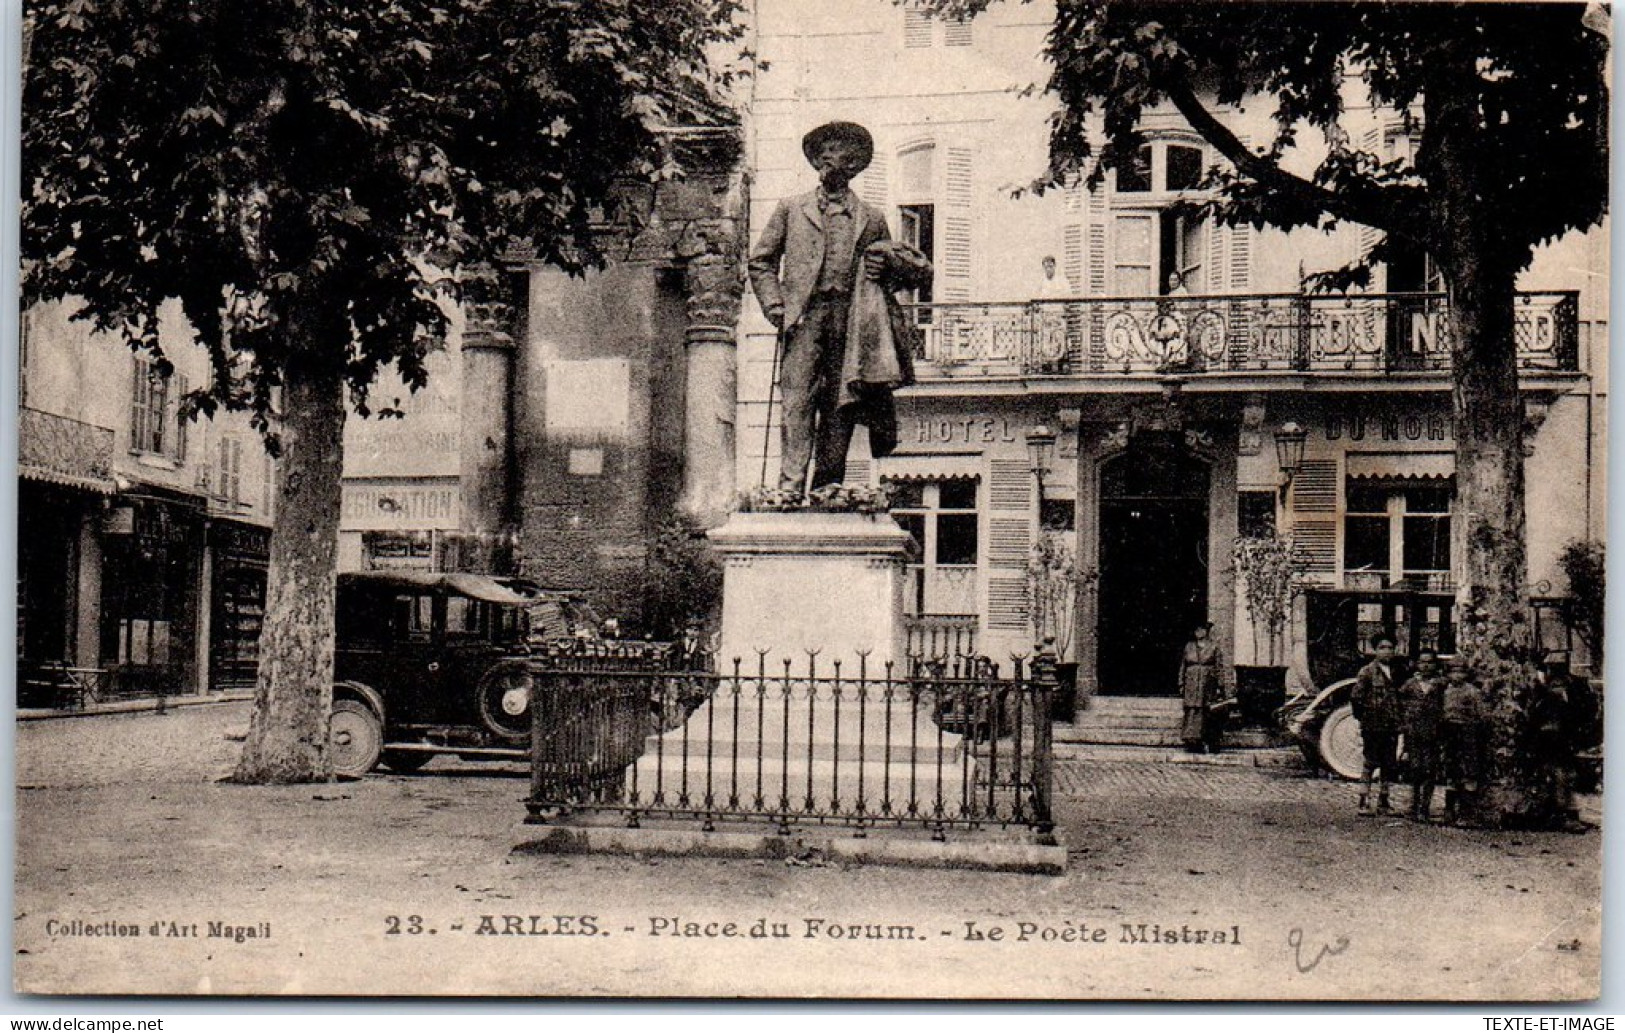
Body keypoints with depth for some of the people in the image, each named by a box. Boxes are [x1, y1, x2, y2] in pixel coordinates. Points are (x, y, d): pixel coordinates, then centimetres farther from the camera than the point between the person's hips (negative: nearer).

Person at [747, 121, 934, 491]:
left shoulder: (871, 219, 18)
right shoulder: (791, 209, 17)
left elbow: (920, 273, 23)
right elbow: (761, 261, 17)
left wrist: (888, 263, 0)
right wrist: (774, 305, 2)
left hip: (850, 322, 1)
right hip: (804, 318, -1)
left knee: (839, 410, -3)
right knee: (797, 402, -14)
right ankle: (790, 485, -20)